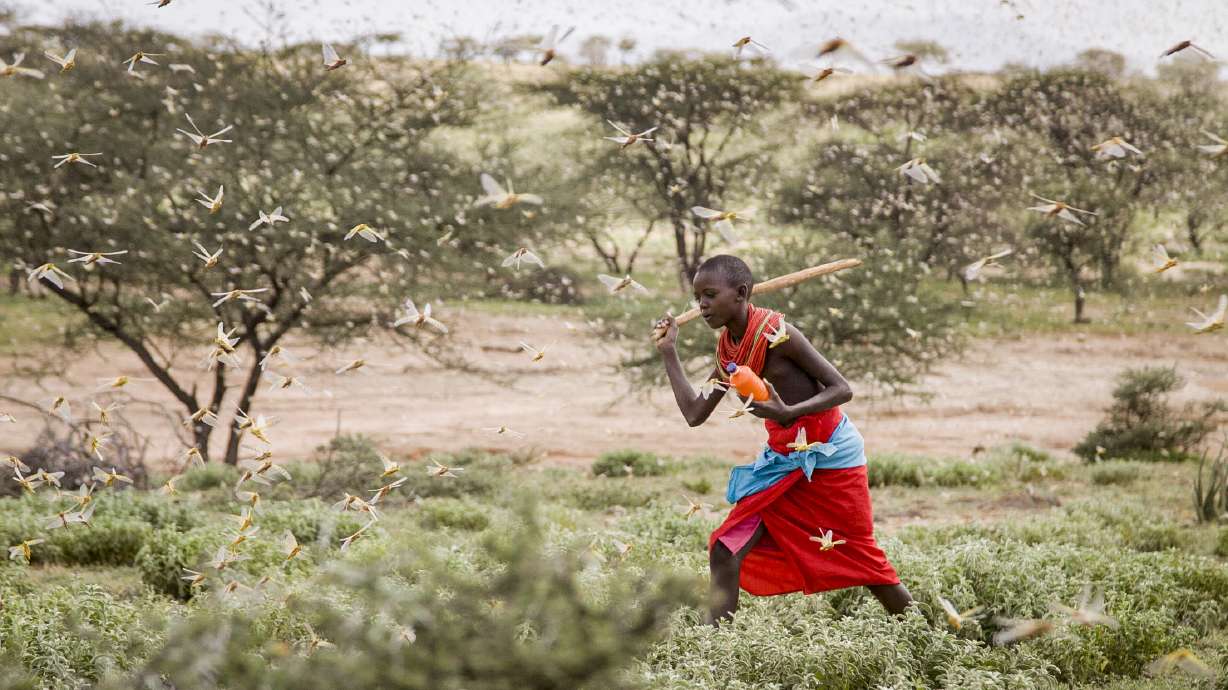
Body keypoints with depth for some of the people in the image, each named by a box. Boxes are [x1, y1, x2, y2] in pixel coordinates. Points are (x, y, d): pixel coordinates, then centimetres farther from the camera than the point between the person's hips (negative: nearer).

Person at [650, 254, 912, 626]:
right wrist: (668, 352, 4)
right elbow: (695, 413, 4)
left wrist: (788, 412, -35)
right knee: (725, 551, -8)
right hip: (784, 458, 7)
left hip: (832, 455, -7)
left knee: (863, 559, 5)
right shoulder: (727, 350, 2)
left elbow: (842, 389, -20)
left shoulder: (776, 333, -20)